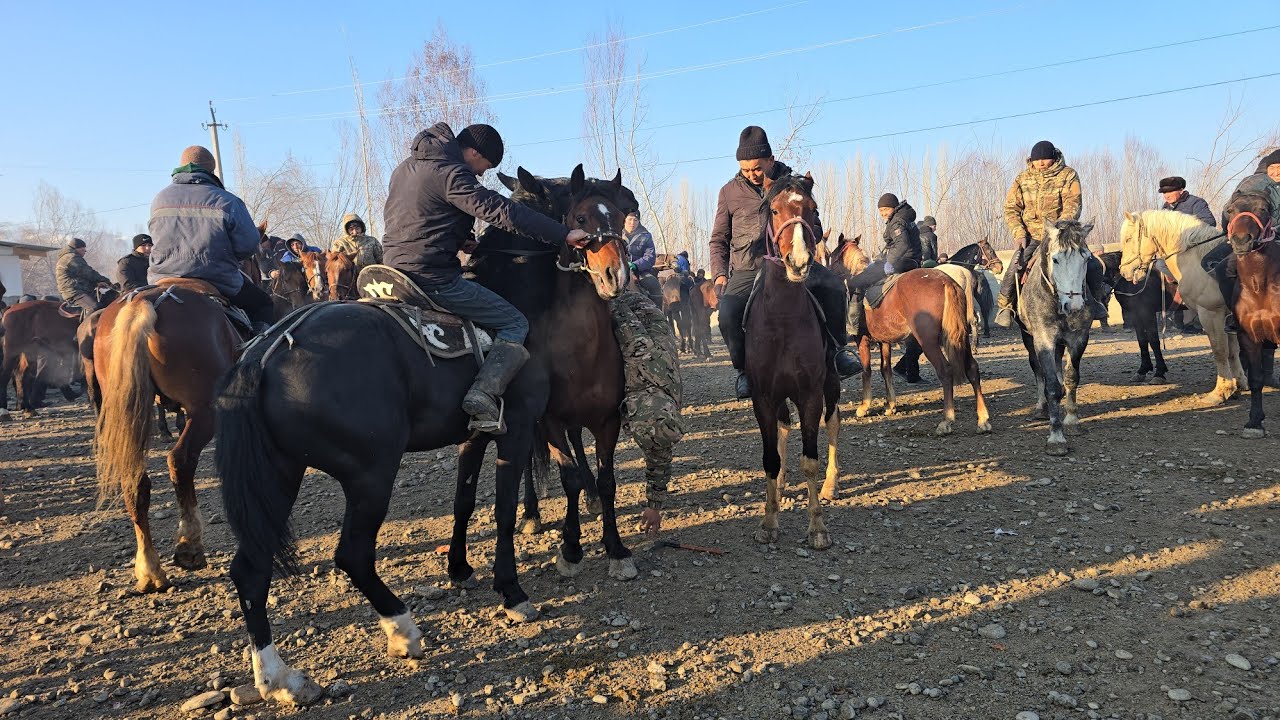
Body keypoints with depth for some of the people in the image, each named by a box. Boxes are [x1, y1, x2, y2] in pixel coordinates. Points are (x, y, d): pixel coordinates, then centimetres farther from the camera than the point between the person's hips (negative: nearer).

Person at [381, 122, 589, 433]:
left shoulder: (405, 167, 18)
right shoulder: (451, 173, -12)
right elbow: (503, 212, -21)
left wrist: (460, 238, 27)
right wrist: (565, 235, -21)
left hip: (397, 268, 10)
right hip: (434, 276, -9)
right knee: (515, 325, -3)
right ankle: (484, 393, -21)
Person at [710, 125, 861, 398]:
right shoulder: (730, 192, 8)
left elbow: (815, 227, 15)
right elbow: (718, 239, 14)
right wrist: (719, 274, -1)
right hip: (746, 271, 0)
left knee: (832, 286, -26)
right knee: (728, 314, -29)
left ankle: (836, 351, -9)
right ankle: (744, 369, -5)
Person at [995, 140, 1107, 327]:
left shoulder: (1068, 175, 1)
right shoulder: (1022, 179, 7)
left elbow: (1072, 207, -9)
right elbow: (1011, 208, 3)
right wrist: (1019, 234, -12)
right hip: (1031, 237, 0)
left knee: (1093, 266, -11)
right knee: (1015, 268, -23)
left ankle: (1095, 301, 12)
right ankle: (1005, 307, -6)